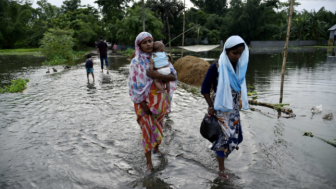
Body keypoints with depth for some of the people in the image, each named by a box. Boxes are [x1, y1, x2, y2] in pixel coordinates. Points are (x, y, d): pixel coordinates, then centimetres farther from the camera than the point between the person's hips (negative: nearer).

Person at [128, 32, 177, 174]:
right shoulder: (136, 62, -8)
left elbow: (173, 76, -8)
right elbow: (134, 85, -10)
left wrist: (157, 75, -24)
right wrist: (143, 104, -14)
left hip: (160, 99, 3)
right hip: (145, 101, -3)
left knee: (158, 125, 19)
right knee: (147, 129, 3)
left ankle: (156, 147, 47)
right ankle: (149, 162, 18)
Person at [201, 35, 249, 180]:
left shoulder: (240, 66, 0)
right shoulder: (216, 67, -18)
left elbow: (240, 87, 11)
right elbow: (205, 89, -13)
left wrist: (239, 104, 13)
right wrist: (211, 107, -12)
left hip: (234, 109, 6)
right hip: (220, 108, -6)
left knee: (235, 136, 14)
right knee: (225, 137, 0)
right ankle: (221, 170, 20)